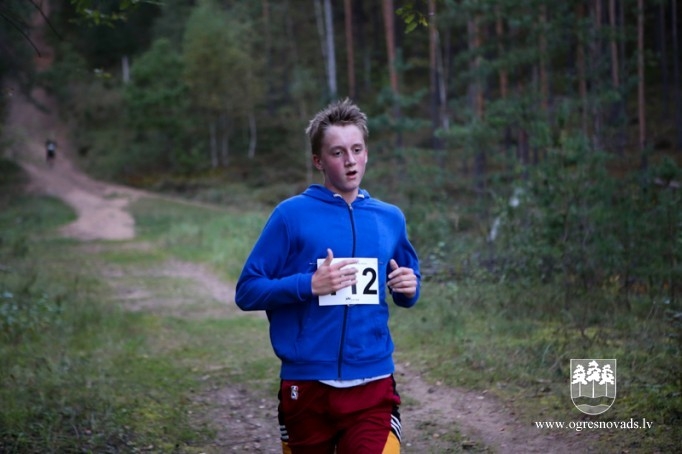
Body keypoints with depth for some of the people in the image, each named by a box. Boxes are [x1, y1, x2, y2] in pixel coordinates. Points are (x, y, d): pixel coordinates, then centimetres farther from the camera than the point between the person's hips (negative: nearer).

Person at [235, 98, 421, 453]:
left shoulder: (390, 218, 8)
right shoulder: (292, 214, -4)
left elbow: (406, 287, 21)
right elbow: (247, 291, -5)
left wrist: (409, 288, -2)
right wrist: (310, 284, -19)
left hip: (373, 386, 2)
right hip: (306, 385, -1)